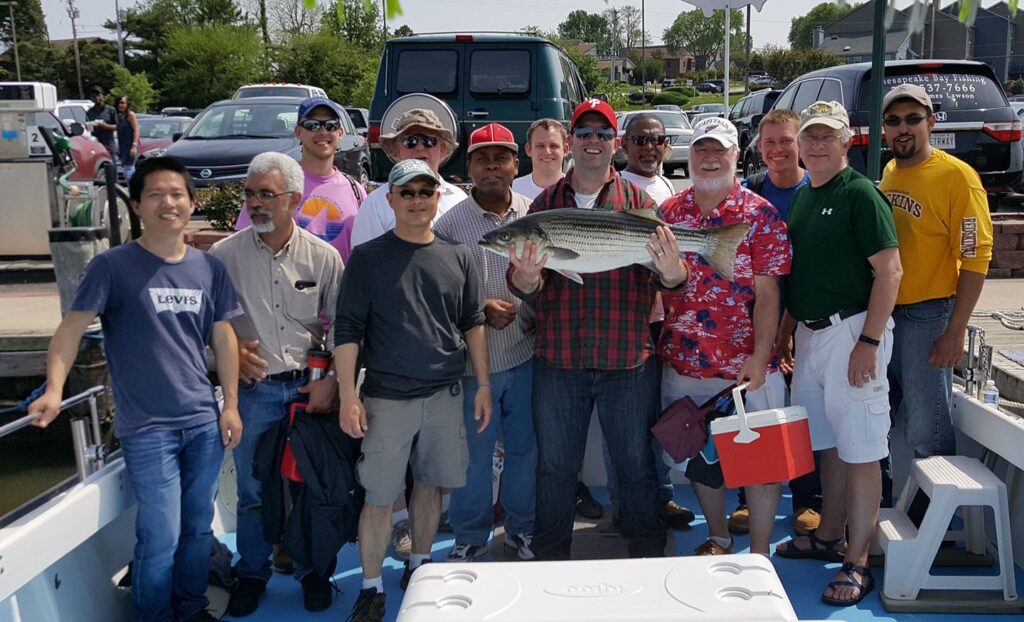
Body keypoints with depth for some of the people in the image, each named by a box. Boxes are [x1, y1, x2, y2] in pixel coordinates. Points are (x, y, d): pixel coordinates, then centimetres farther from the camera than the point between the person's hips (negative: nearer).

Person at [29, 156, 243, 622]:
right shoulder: (113, 266, -7)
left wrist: (230, 405, 7)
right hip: (147, 429, -4)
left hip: (204, 423, 4)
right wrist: (54, 388, -28)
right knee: (160, 538, 0)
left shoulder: (210, 267, 6)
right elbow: (72, 327, -13)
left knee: (199, 528, 16)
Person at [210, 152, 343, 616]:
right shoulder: (224, 255, -4)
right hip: (253, 389, 0)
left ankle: (313, 569, 30)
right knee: (252, 489, 10)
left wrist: (331, 381, -6)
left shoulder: (324, 256, -3)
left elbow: (340, 325, 1)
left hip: (310, 386, 0)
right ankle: (252, 573, 31)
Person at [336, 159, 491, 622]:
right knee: (380, 495, 0)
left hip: (445, 394, 3)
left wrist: (483, 384, 7)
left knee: (430, 484, 12)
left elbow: (473, 323, 12)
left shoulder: (457, 256, 7)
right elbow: (347, 329, -4)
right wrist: (347, 396, -10)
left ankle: (419, 566, 31)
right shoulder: (367, 257, -2)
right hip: (386, 397, -3)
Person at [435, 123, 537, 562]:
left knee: (525, 447, 14)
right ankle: (470, 537, 26)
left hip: (527, 354, 3)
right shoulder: (450, 223, -4)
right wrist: (481, 308, -16)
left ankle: (522, 527, 34)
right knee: (473, 451, 8)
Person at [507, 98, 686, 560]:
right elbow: (528, 291, 0)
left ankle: (647, 557, 30)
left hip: (628, 359, -1)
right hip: (558, 358, 1)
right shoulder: (545, 203, 6)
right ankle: (550, 558, 29)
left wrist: (672, 272, -29)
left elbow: (663, 279, -5)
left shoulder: (638, 202, 4)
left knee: (636, 464, 12)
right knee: (555, 465, 12)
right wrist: (525, 277, -23)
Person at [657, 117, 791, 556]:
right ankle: (717, 538, 37)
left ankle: (759, 556, 20)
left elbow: (767, 294, -10)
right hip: (682, 363, 4)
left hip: (745, 367, -4)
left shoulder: (760, 215, -6)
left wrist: (760, 357, -17)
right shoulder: (669, 212, 5)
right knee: (698, 457, 16)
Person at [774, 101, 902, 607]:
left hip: (852, 329, -8)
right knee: (828, 443, 17)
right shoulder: (800, 197, 13)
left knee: (860, 449, -1)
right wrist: (786, 330, 16)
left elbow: (890, 270, -15)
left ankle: (857, 564, 6)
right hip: (811, 333, 8)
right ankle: (828, 537, 31)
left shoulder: (860, 194, -10)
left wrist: (868, 342, -20)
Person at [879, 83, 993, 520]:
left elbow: (976, 257, -15)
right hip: (882, 312, 7)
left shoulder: (956, 176, -12)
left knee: (926, 434, 0)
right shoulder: (889, 172, 9)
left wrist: (955, 331, -18)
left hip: (926, 316, -7)